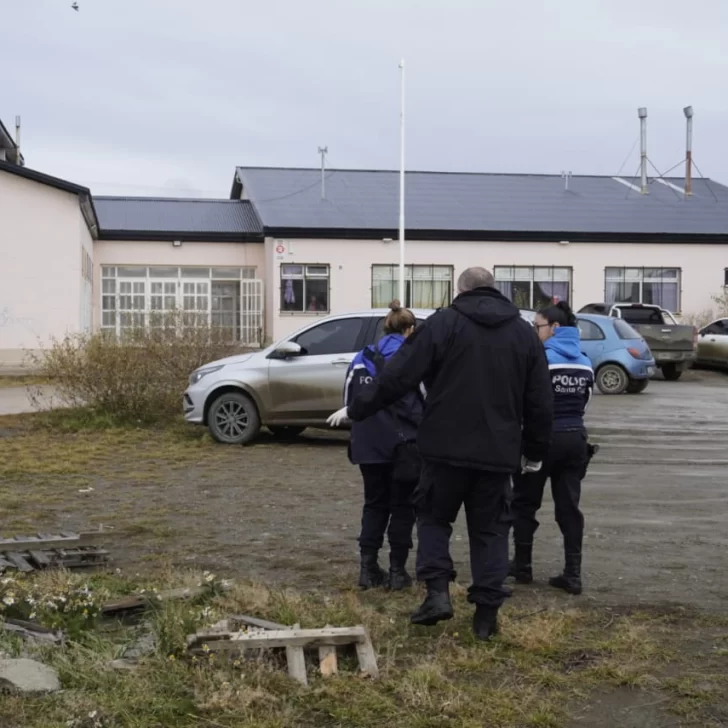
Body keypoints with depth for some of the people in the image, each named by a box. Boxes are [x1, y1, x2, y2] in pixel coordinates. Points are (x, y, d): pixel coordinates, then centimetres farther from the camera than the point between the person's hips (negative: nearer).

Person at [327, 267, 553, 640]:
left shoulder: (442, 323, -2)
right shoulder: (525, 332, 10)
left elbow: (397, 376, -7)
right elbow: (540, 400, 10)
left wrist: (356, 409, 2)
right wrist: (535, 450, 20)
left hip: (447, 446, -3)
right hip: (498, 452, 3)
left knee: (434, 517, 15)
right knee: (490, 529, 12)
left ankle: (437, 592, 2)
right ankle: (487, 612, 9)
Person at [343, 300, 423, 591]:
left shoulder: (362, 358, 7)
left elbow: (349, 400, 9)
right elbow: (419, 403, -14)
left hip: (368, 445, 5)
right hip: (402, 445, -4)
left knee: (374, 504, 16)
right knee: (402, 506, 8)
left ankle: (368, 568, 12)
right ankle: (397, 570, 8)